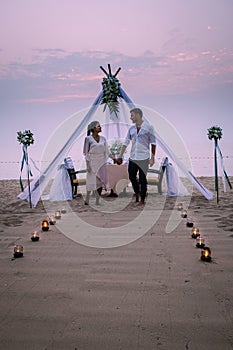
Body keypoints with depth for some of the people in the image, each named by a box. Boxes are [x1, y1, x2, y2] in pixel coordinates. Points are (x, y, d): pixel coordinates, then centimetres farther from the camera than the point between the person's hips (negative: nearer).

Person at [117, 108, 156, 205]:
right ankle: (137, 193, 32)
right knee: (132, 177, 8)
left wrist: (152, 158, -7)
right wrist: (120, 156, 6)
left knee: (142, 179, 1)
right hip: (132, 157, 5)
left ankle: (142, 199, 15)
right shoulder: (131, 129, 8)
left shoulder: (148, 127, -5)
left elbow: (153, 143, -3)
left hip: (143, 158, -4)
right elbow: (126, 142, 10)